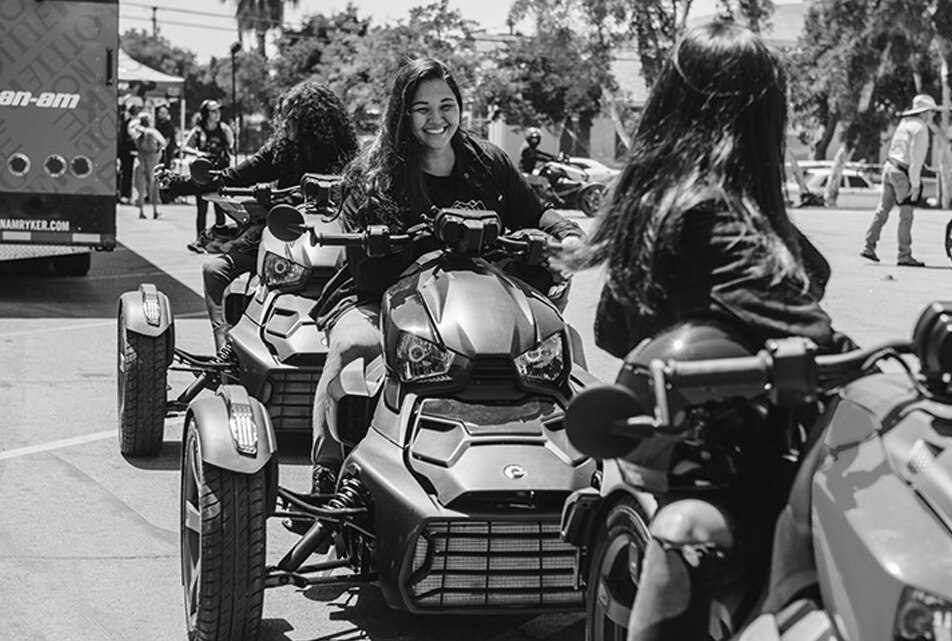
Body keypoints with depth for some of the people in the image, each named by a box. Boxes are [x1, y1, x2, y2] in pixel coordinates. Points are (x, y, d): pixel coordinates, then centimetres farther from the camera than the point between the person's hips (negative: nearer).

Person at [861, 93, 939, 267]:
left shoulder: (904, 123, 14)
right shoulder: (920, 128, -13)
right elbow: (916, 158, -17)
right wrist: (915, 184, -17)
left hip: (890, 167, 9)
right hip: (903, 174, -9)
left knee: (883, 211, 11)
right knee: (906, 216, -3)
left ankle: (869, 247, 12)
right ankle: (904, 255, -2)